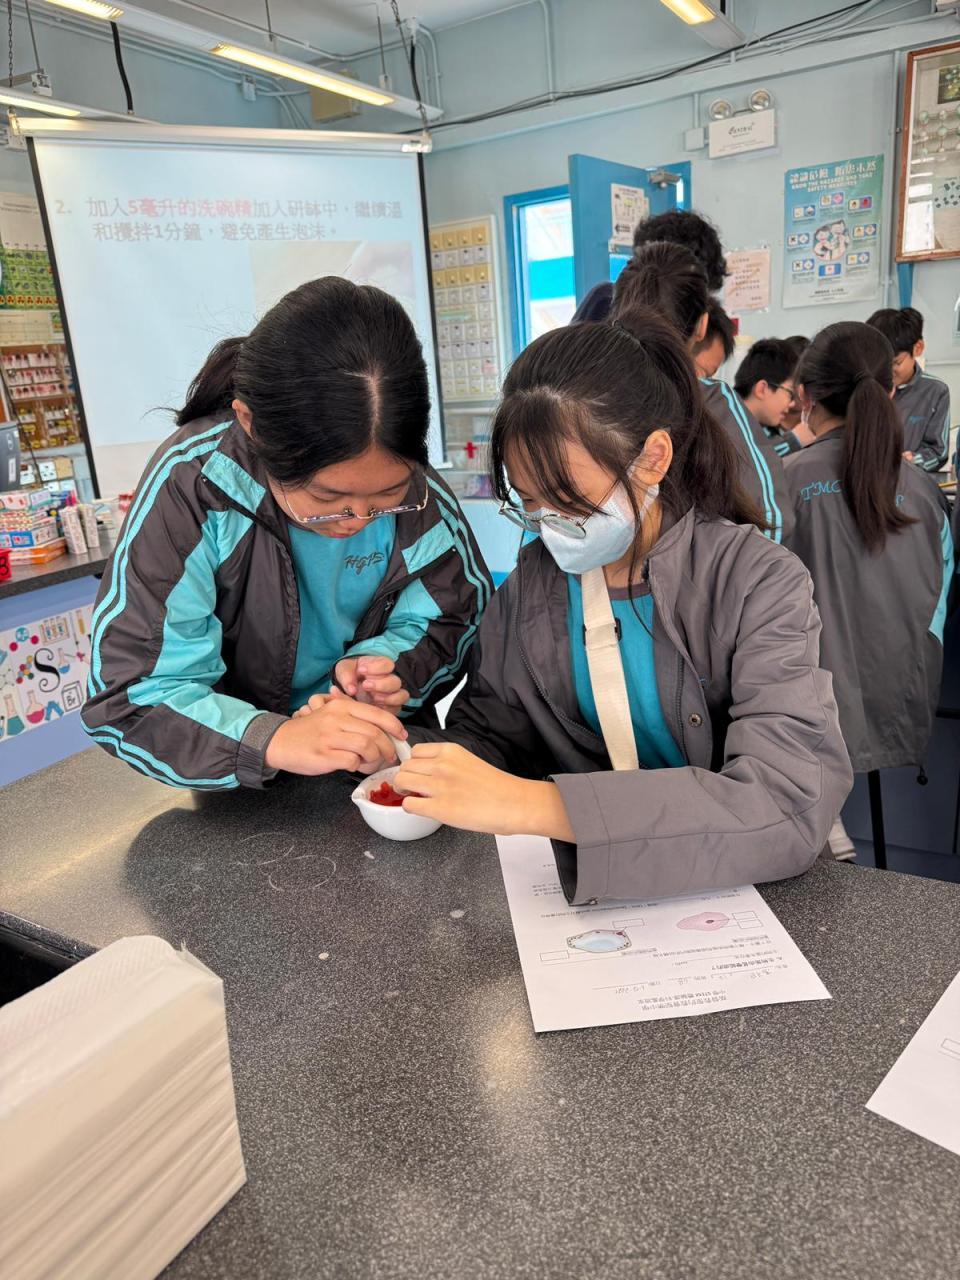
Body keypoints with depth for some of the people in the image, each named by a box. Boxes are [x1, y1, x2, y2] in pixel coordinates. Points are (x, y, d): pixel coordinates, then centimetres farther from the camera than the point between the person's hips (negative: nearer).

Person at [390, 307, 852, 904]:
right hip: (585, 879, 3)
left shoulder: (760, 584, -16)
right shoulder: (532, 582, -2)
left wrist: (529, 804, -35)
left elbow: (790, 807, -28)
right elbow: (487, 734, 7)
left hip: (728, 884, -2)